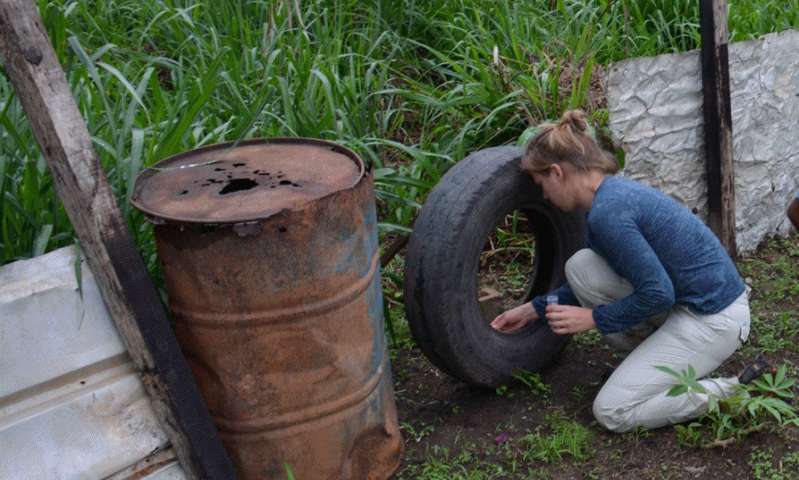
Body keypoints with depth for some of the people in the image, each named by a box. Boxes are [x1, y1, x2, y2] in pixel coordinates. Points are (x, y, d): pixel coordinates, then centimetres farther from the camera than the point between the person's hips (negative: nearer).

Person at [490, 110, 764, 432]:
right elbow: (589, 281, 19)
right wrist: (533, 310, 19)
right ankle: (659, 355, 12)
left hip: (713, 318, -9)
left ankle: (736, 394, -2)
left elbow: (658, 294, -23)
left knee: (612, 412, -5)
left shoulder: (607, 212, -23)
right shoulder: (612, 194, 8)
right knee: (580, 267, 2)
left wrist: (593, 318, -10)